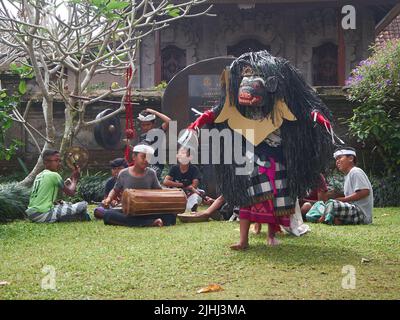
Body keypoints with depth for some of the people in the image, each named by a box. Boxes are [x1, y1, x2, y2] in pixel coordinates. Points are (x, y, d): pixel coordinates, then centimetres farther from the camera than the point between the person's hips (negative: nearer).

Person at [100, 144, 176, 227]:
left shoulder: (151, 174, 3)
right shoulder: (124, 174, 0)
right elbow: (115, 191, 14)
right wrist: (109, 198, -7)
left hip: (147, 213, 0)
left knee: (171, 216, -24)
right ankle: (150, 223, -37)